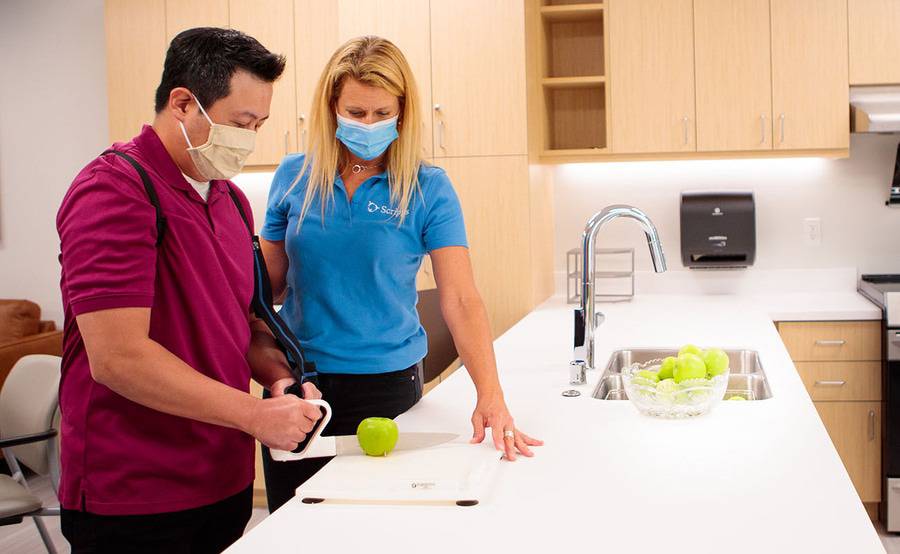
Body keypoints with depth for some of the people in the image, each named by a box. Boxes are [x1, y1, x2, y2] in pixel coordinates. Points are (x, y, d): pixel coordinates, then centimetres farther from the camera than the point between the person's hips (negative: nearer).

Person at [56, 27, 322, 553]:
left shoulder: (231, 198, 10)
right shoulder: (115, 191, -17)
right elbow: (117, 356, -24)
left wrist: (280, 378, -2)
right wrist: (256, 416, -20)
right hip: (132, 501, -7)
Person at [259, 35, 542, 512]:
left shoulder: (428, 189, -8)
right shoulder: (294, 177, -1)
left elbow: (461, 302, -13)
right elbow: (269, 281, 6)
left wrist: (490, 395, -26)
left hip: (386, 383, -2)